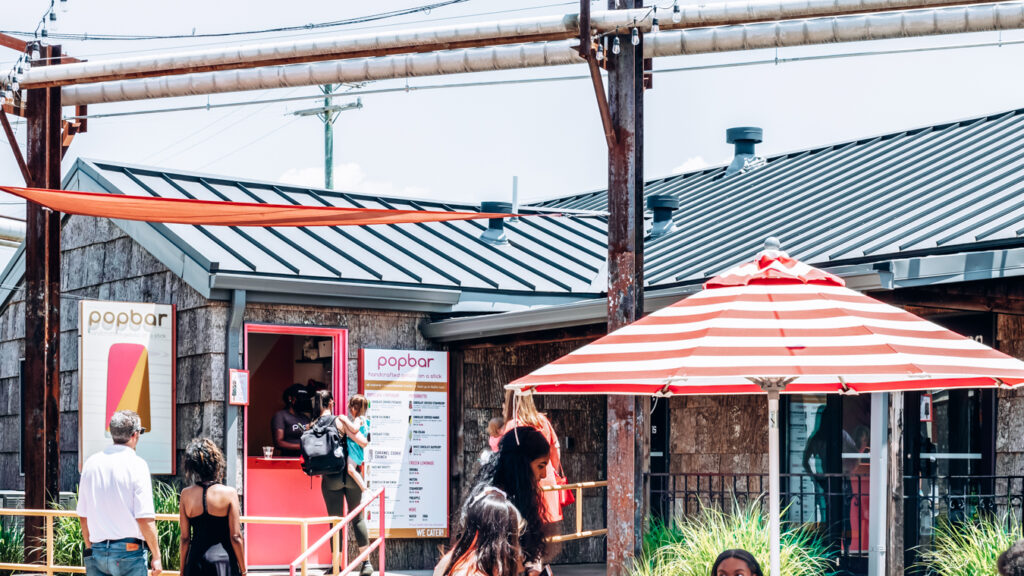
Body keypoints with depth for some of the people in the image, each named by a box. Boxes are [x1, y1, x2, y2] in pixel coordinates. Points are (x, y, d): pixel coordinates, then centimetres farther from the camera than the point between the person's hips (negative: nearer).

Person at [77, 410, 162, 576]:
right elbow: (145, 518, -13)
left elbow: (83, 515, 13)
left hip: (96, 550, 5)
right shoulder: (136, 464, -8)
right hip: (129, 550, -5)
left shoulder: (91, 463, 7)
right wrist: (156, 556, -5)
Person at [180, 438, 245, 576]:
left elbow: (185, 538, 3)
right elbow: (236, 537, -6)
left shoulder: (186, 495, -1)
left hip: (196, 561, 2)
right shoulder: (229, 493, -8)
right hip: (224, 559, -2)